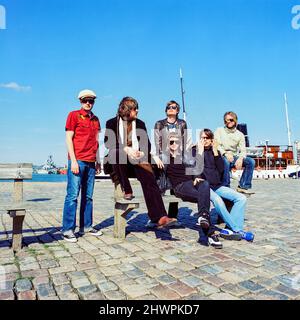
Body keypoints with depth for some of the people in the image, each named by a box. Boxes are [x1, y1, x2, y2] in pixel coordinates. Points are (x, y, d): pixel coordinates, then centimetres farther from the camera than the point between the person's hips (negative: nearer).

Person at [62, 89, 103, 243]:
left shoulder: (95, 119, 18)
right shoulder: (73, 115, 2)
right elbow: (68, 138, -4)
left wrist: (98, 160, 14)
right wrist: (73, 161, -12)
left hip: (91, 162, 6)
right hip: (77, 160, -6)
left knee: (88, 196, 8)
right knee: (72, 195, -6)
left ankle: (86, 226, 17)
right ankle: (68, 230, 1)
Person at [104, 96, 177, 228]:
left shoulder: (140, 124, 16)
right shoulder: (112, 123, 7)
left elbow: (146, 144, 8)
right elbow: (109, 143, -9)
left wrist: (143, 153, -17)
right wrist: (126, 149, -25)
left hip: (137, 160, 2)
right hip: (118, 162, -1)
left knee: (149, 179, -25)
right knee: (117, 154, -37)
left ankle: (160, 217, -34)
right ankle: (127, 190, -23)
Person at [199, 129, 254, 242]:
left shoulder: (215, 152, 17)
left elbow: (221, 169, 3)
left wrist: (215, 151, -1)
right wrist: (200, 150, -8)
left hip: (217, 186, 5)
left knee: (242, 198, -15)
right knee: (217, 199, -34)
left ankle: (230, 229, -20)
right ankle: (238, 230, -21)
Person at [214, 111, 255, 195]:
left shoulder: (240, 134, 12)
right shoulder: (219, 131, 6)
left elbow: (243, 150, 2)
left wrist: (240, 158, -22)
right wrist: (225, 153, -27)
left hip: (234, 157, 4)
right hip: (222, 157, -3)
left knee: (251, 161, -18)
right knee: (226, 161, -37)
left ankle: (243, 186, -14)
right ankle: (226, 187, -25)